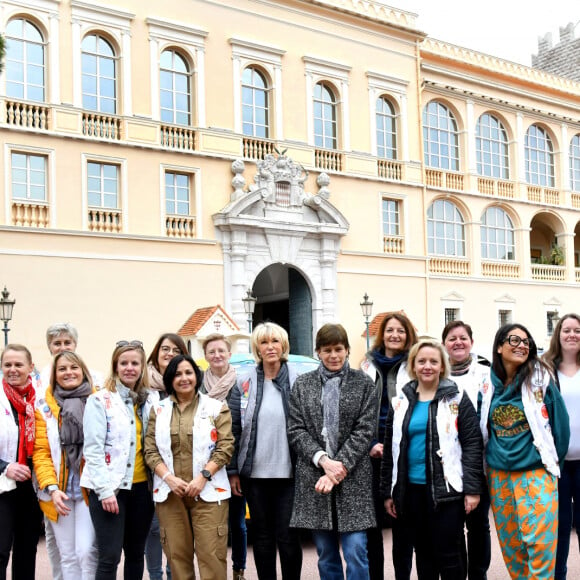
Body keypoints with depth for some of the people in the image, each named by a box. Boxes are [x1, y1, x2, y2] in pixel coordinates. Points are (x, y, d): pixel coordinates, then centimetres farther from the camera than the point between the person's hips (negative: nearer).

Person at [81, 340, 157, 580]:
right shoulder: (100, 400, -5)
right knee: (110, 556, -6)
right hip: (109, 487, -5)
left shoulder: (151, 399, 9)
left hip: (142, 486, 5)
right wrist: (105, 489, -17)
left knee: (136, 552, 12)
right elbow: (92, 449, -10)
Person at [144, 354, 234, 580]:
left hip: (208, 492, -2)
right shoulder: (158, 410, 11)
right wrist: (169, 478, -9)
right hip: (169, 492, 2)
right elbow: (150, 450, 6)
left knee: (211, 555, -5)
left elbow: (225, 446, -2)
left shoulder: (216, 407, 5)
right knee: (177, 555, 7)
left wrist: (203, 476, -13)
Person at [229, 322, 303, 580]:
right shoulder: (244, 382, 4)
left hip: (288, 472, -2)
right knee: (262, 536, 11)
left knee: (287, 536, 3)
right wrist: (233, 470, 1)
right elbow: (234, 428, 4)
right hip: (255, 474, 2)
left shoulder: (298, 381, 0)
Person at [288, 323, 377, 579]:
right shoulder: (302, 384, 8)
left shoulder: (363, 383, 4)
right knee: (326, 557, 9)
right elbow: (295, 430, 3)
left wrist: (340, 465, -13)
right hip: (313, 478, 2)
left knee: (356, 554, -4)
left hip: (352, 479, -2)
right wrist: (323, 460, -12)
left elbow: (364, 429, -3)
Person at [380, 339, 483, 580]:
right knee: (423, 554, 13)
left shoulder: (457, 399, -2)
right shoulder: (400, 402, 8)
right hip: (411, 490, 4)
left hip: (446, 489, -4)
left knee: (448, 555, 1)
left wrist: (472, 488, -12)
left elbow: (472, 444, -6)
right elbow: (390, 449, 11)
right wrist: (388, 492, 9)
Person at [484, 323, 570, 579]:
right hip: (499, 476, 4)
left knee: (539, 542, -9)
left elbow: (560, 422, 0)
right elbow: (482, 428, 16)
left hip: (536, 473, -3)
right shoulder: (489, 385, 5)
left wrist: (552, 461, 3)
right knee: (510, 546, 10)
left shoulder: (540, 380, -4)